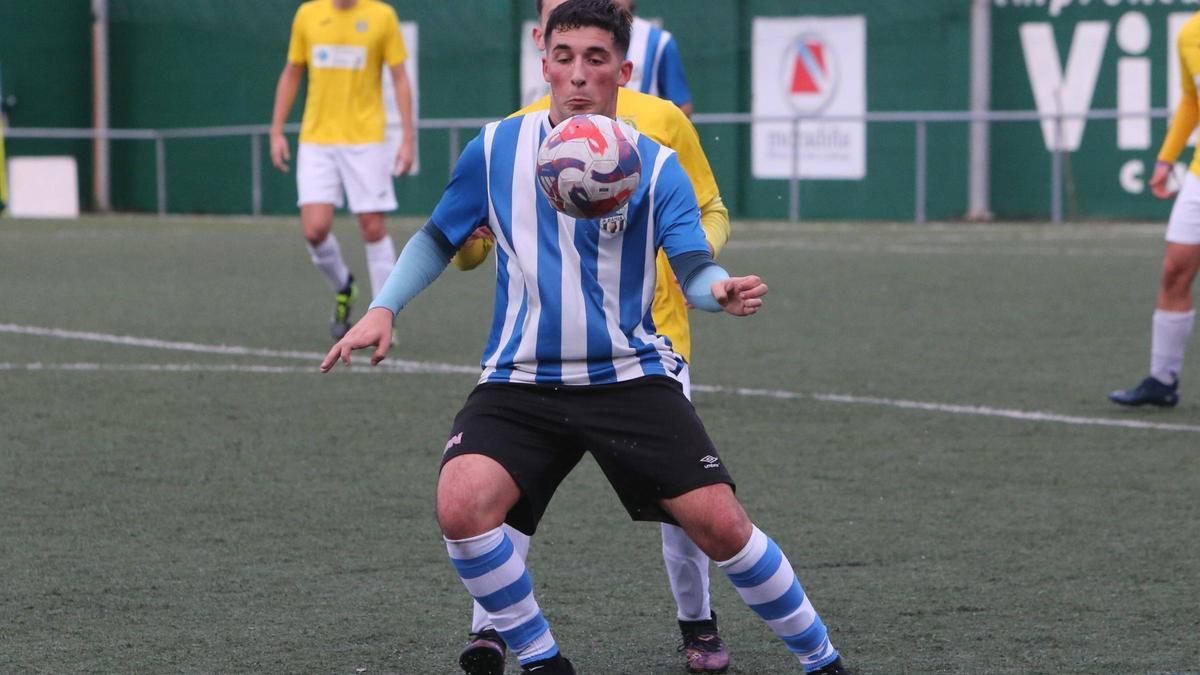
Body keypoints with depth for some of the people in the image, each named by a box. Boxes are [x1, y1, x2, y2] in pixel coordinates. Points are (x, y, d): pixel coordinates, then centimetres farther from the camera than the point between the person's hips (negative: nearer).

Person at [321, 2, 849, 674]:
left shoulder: (655, 164, -3)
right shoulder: (497, 148, 2)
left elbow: (694, 265, -13)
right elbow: (441, 238, 16)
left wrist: (722, 290, -36)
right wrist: (384, 309, 2)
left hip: (629, 376, -1)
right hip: (521, 382, 1)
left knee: (720, 523, -10)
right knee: (462, 505, -24)